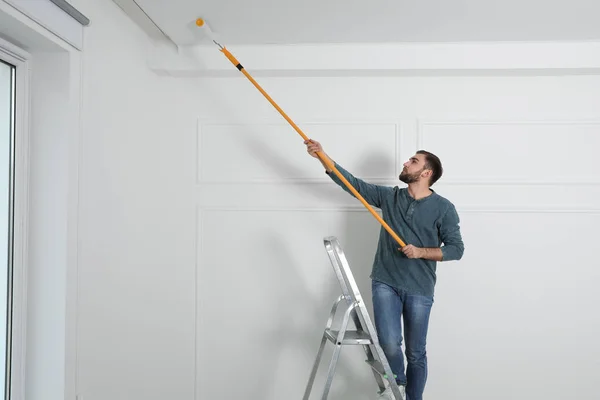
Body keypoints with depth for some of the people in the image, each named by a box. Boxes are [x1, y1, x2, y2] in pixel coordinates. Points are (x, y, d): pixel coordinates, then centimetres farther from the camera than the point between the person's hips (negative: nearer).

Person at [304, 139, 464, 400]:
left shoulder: (443, 208, -1)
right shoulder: (389, 197, 7)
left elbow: (456, 249, -2)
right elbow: (353, 183, 5)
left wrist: (421, 252, -16)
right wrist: (322, 157, -1)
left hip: (419, 289, -1)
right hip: (385, 283, 1)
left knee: (416, 353, 9)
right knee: (389, 342, -13)